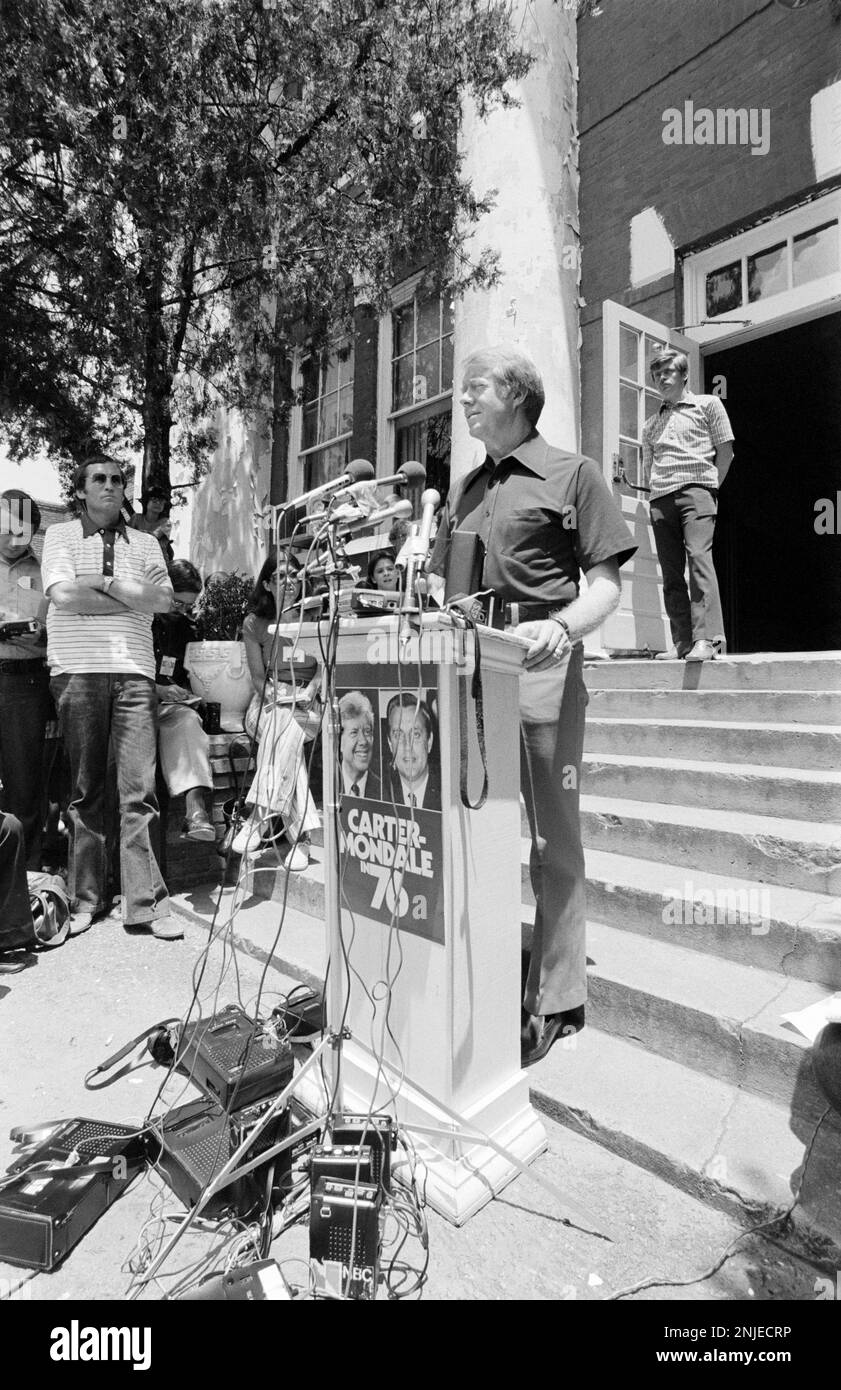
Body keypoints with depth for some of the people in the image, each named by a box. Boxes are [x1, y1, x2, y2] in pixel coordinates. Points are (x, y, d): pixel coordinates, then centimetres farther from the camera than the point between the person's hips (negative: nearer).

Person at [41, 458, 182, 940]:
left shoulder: (145, 543, 18)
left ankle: (146, 902, -2)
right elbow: (63, 596, -4)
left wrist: (105, 582, -3)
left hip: (135, 670, 1)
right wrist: (134, 597, -1)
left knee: (140, 790, -5)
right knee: (85, 788, 3)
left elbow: (164, 600, 3)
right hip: (78, 669, -1)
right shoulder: (61, 535, 13)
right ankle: (87, 897, 13)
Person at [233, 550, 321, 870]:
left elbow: (324, 667, 3)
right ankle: (300, 834, -32)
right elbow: (258, 677, 4)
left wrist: (309, 692, -15)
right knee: (285, 733, -32)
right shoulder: (254, 623, 9)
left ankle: (257, 819, -34)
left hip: (306, 703, 0)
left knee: (286, 730, -33)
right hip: (268, 702, 0)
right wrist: (277, 699, -14)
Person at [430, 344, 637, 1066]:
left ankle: (557, 999, 12)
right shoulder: (463, 490, 24)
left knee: (553, 838, -1)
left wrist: (562, 627, -20)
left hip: (542, 663, -5)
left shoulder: (572, 473, 6)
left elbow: (606, 581, -2)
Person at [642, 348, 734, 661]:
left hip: (695, 489, -4)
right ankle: (683, 642, -3)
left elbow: (725, 451, 10)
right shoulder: (651, 424, 25)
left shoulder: (707, 404, 14)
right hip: (660, 498, 4)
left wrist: (710, 487, 2)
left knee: (699, 557, -21)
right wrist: (656, 496, 8)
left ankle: (708, 638, -27)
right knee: (671, 572, -3)